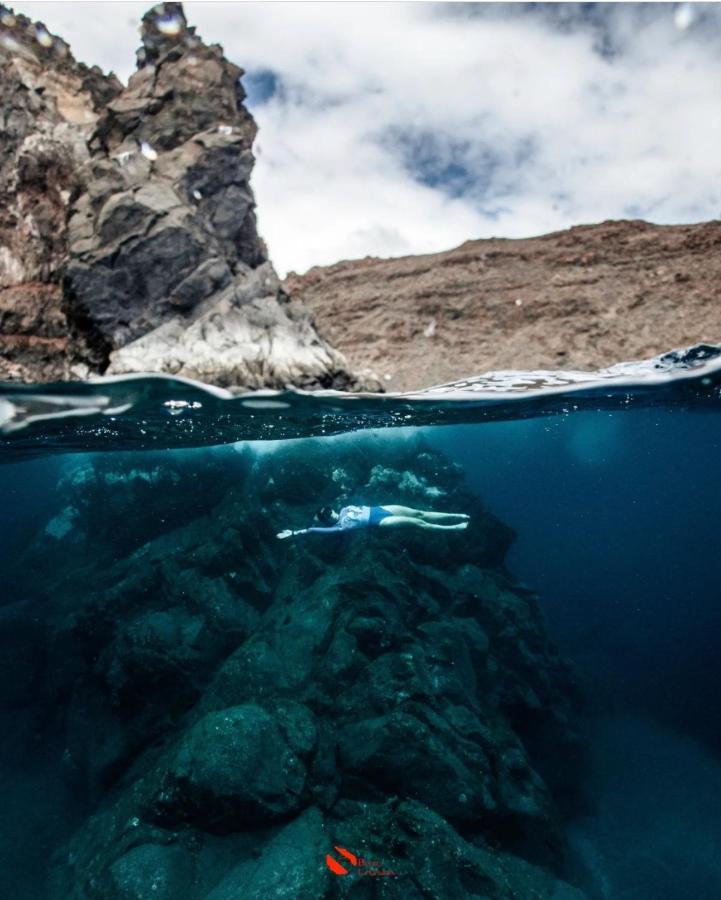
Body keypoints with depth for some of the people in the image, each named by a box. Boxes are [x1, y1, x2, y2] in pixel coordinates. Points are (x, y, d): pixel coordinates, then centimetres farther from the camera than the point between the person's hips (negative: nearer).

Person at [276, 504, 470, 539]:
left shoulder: (344, 510, 2)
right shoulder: (339, 526, -8)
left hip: (378, 509, 4)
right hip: (380, 521, -4)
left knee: (419, 513, -2)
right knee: (417, 523, -9)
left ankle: (458, 516, 4)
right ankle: (454, 528, -4)